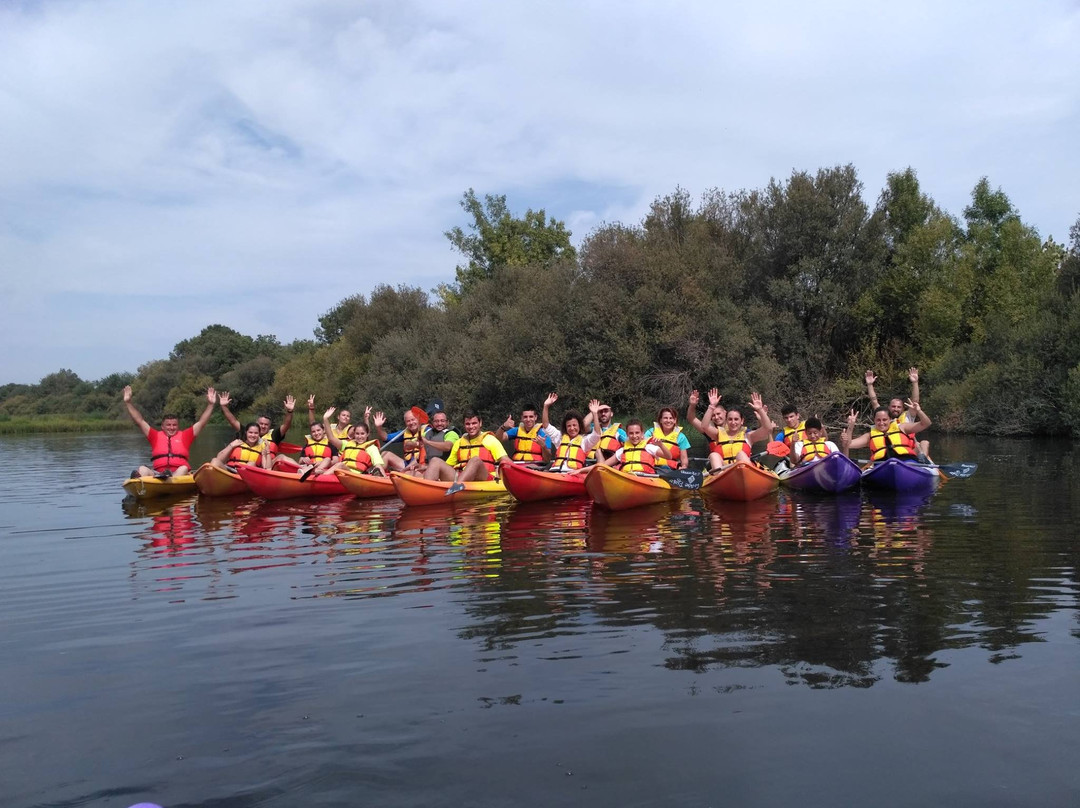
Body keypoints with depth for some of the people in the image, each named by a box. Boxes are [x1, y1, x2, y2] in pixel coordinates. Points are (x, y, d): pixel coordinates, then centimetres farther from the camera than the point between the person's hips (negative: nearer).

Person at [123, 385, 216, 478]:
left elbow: (201, 422, 19)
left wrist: (210, 404, 13)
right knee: (142, 469, -27)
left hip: (178, 474, -1)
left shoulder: (184, 436, 22)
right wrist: (128, 403, 18)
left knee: (184, 468, -34)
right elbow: (139, 421, 22)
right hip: (157, 473, 1)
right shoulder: (156, 436, 24)